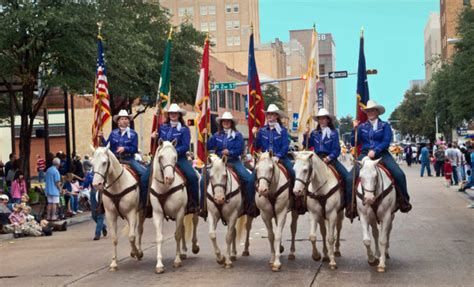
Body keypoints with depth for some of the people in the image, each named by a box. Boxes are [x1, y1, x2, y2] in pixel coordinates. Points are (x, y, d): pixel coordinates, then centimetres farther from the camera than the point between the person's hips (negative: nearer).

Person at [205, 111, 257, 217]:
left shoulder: (237, 135, 3)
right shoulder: (217, 136, 11)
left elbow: (240, 150, -5)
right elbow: (209, 147, 2)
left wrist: (230, 152, -19)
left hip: (234, 161, -2)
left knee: (249, 179, -23)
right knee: (204, 180, -17)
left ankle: (250, 205, -11)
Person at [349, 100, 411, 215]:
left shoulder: (385, 125, 6)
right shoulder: (362, 126, 12)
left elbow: (386, 141, -8)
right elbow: (354, 143, 7)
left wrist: (375, 151, -21)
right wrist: (355, 129, -6)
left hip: (382, 154, -2)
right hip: (365, 154, 2)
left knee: (399, 174, -22)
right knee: (351, 177, -18)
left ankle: (404, 200, -5)